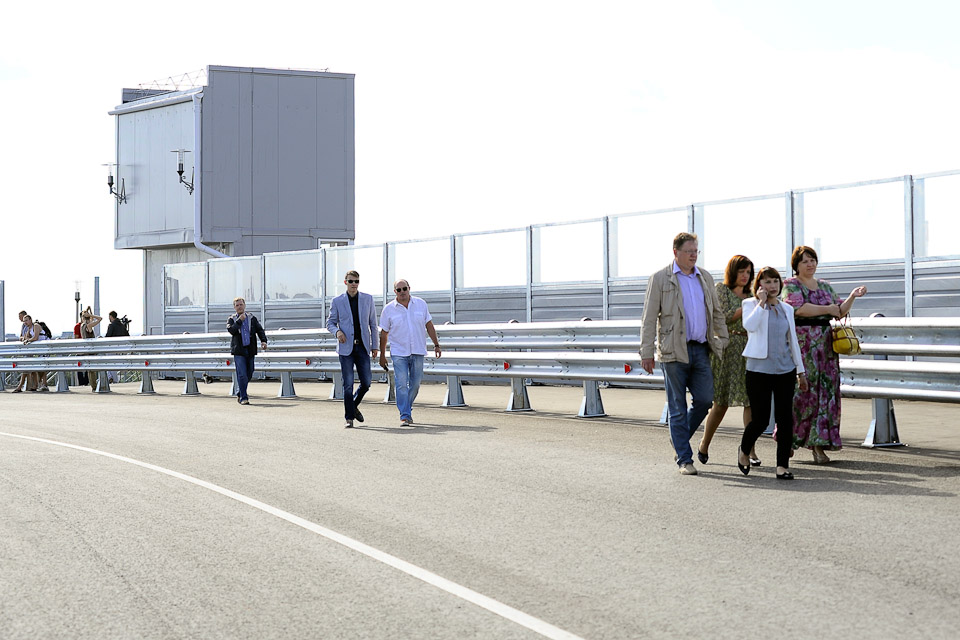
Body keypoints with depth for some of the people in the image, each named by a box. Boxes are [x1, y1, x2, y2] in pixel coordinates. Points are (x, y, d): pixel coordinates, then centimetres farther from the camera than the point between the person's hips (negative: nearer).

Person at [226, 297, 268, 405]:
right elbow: (231, 330, -12)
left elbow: (260, 330, 5)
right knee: (242, 375, -13)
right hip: (239, 351, -3)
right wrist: (240, 320, -11)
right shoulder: (231, 319, 6)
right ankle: (243, 398, -9)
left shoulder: (252, 318, 11)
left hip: (250, 350, 3)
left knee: (249, 375, 8)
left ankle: (240, 394, 26)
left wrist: (263, 340, -12)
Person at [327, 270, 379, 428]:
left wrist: (375, 346, 6)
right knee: (348, 384, -4)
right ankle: (349, 417, 3)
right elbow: (330, 323, 8)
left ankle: (354, 406, 28)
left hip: (363, 347, 2)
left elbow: (373, 324, 9)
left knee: (366, 383, 1)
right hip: (346, 347, -2)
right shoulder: (337, 301, 2)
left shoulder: (368, 299, 6)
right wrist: (337, 332, -15)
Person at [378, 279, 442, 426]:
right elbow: (384, 333, 5)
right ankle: (404, 416, -10)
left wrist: (436, 345, 7)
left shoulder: (420, 304, 3)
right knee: (402, 384, -11)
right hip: (399, 352, -2)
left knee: (415, 384, 7)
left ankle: (408, 410, 27)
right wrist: (382, 355, 5)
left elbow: (429, 325, 10)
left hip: (418, 352, 2)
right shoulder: (389, 309, -2)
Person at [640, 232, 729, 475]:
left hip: (701, 350, 4)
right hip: (674, 351, -4)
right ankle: (684, 459, 6)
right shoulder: (660, 279, 0)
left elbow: (717, 313, 21)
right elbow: (649, 318, -2)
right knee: (678, 408, 0)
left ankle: (679, 438, 24)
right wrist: (647, 352, -8)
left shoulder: (705, 278, 14)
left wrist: (724, 343, 14)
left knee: (705, 400, -1)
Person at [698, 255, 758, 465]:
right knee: (721, 403, -2)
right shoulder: (721, 289, 1)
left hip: (748, 350, 5)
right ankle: (704, 445, 17)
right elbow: (724, 316, -11)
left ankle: (750, 450, -3)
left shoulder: (750, 295, 16)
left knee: (751, 400, -5)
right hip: (726, 348, -5)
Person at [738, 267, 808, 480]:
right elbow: (749, 326, -19)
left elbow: (793, 341, 20)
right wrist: (761, 302, -12)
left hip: (785, 370, 4)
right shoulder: (751, 304, 2)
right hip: (759, 369, -4)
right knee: (761, 418, -4)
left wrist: (801, 371, 18)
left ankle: (783, 465, 3)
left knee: (785, 417, -2)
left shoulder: (787, 309, 14)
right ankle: (744, 451, 24)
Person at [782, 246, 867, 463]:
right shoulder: (790, 285, -1)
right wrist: (828, 309, -15)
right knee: (801, 390, -6)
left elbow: (840, 312, 15)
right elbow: (799, 308, -17)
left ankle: (818, 445, 1)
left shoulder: (824, 286, 17)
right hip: (801, 345, -5)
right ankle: (788, 440, 10)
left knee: (826, 391, -1)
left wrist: (852, 297, -1)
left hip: (825, 345, 5)